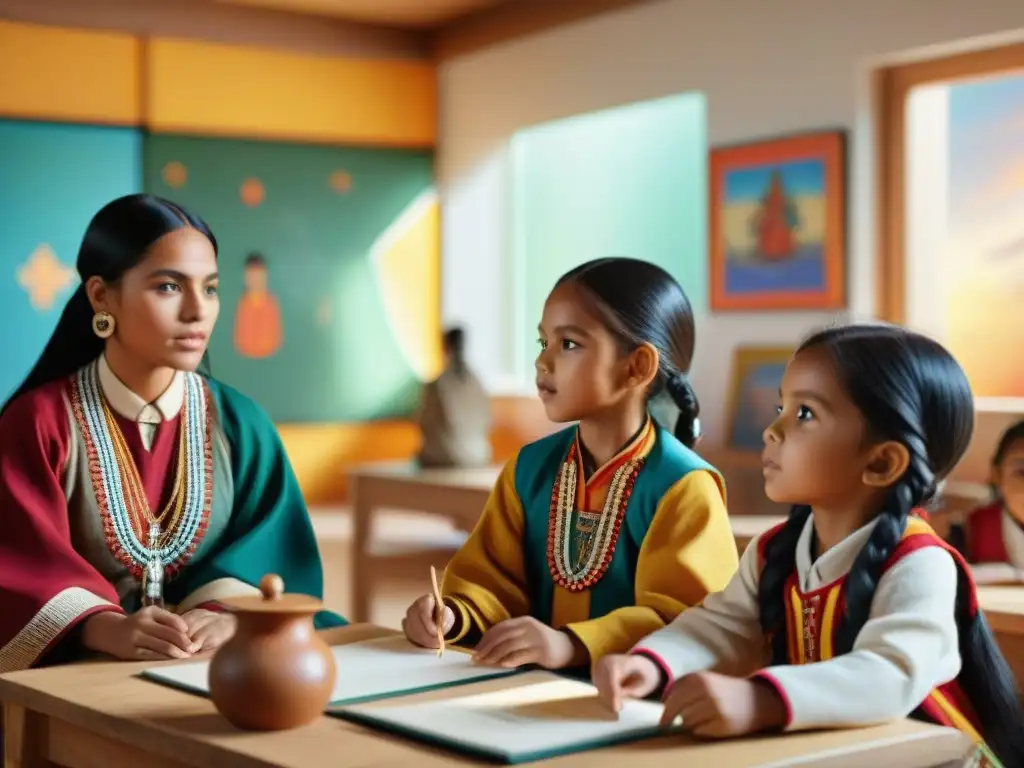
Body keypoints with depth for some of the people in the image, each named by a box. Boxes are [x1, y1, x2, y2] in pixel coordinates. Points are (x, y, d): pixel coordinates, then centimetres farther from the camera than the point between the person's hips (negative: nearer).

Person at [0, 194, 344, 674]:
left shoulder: (239, 422, 7)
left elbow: (273, 549, -2)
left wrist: (227, 614, -24)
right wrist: (109, 629, -31)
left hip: (220, 662, 3)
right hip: (85, 668, -3)